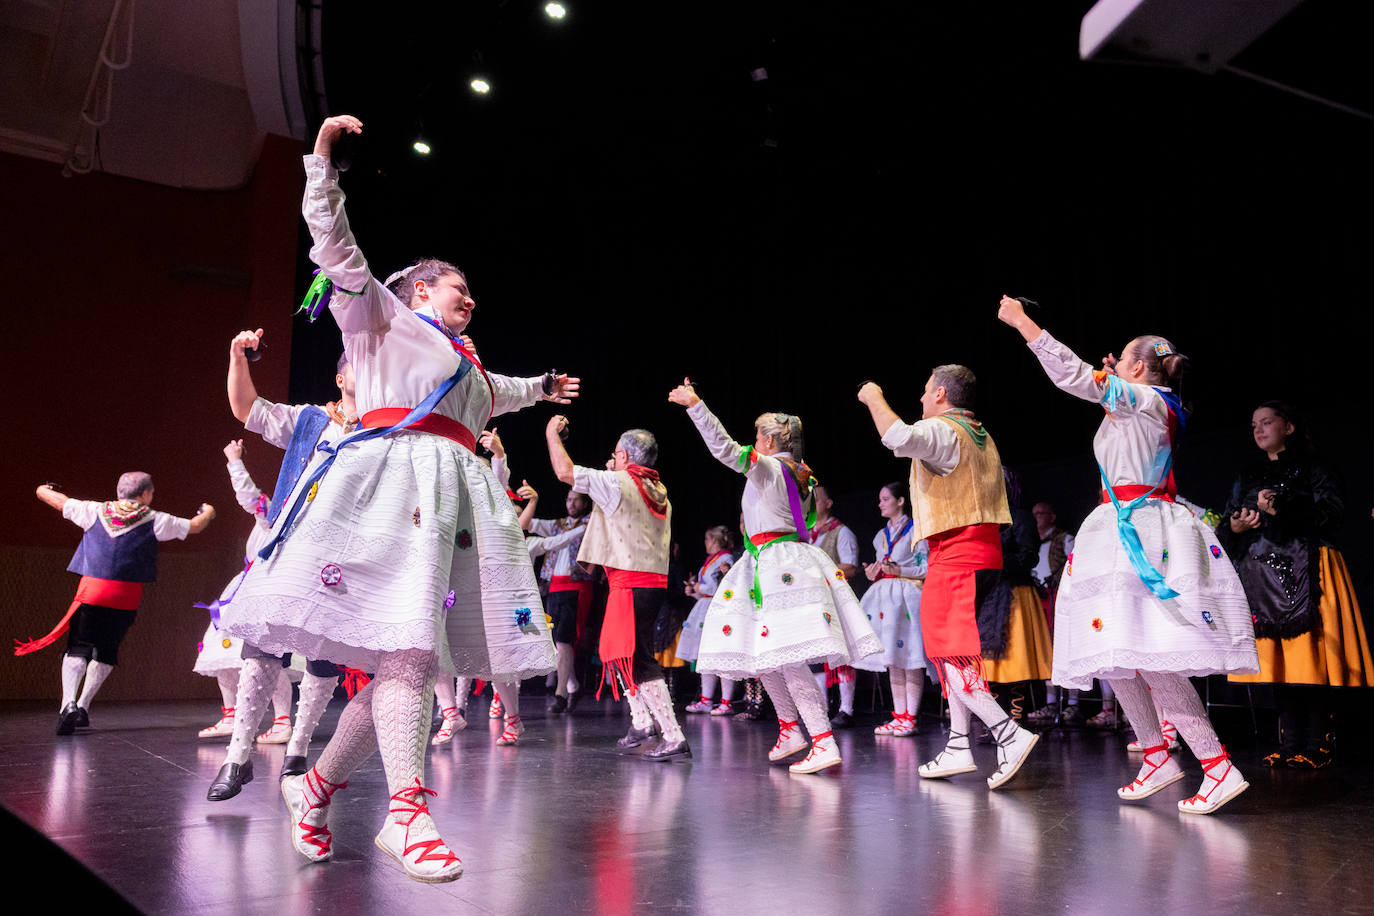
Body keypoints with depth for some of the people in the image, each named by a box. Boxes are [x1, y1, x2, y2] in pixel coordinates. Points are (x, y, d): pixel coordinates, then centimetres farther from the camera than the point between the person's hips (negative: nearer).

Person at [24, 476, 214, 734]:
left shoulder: (95, 511, 10)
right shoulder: (155, 520, 5)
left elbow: (58, 501, 24)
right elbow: (195, 526, 17)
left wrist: (45, 489, 48)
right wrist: (207, 512, 40)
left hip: (91, 590, 1)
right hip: (126, 597, -1)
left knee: (77, 648, 3)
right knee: (106, 652, 14)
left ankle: (69, 702, -18)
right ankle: (83, 707, 12)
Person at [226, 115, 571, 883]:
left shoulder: (466, 361, 34)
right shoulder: (382, 313, 15)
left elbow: (493, 395, 55)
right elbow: (336, 245, 6)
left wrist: (543, 389, 68)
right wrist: (323, 160, 3)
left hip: (459, 493, 8)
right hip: (397, 475, -8)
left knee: (416, 651, -2)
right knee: (407, 640, -21)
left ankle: (318, 786, 10)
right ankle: (408, 809, -24)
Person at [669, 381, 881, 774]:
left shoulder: (768, 467, -5)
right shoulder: (799, 476, 20)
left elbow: (725, 449, -20)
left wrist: (695, 405, -19)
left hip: (778, 562, -10)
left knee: (788, 658, -15)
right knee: (764, 655, 15)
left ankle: (824, 743, -18)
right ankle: (790, 730, 21)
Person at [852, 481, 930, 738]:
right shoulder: (881, 535, 19)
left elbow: (927, 569, -6)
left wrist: (899, 570, -16)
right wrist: (873, 573, 4)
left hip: (908, 596, -7)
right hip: (885, 596, 7)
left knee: (909, 658, -8)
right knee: (893, 660, 6)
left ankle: (910, 718, -5)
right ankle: (899, 717, 10)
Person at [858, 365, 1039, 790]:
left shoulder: (941, 430, -10)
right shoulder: (980, 436, 20)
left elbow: (899, 438, -31)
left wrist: (873, 397, -15)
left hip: (955, 555, -10)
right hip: (984, 552, 10)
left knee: (949, 653, -9)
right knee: (953, 651, 13)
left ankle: (1009, 734, -18)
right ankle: (958, 747, 15)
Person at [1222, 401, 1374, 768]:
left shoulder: (1311, 468, 6)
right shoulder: (1247, 476, 20)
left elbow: (1330, 514, -8)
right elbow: (1225, 527, 17)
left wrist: (1282, 508, -18)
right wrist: (1234, 527, -5)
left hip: (1304, 575, -4)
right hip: (1261, 577, 4)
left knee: (1308, 658, -9)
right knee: (1277, 663, 2)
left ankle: (1317, 746, -2)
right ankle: (1290, 745, 8)